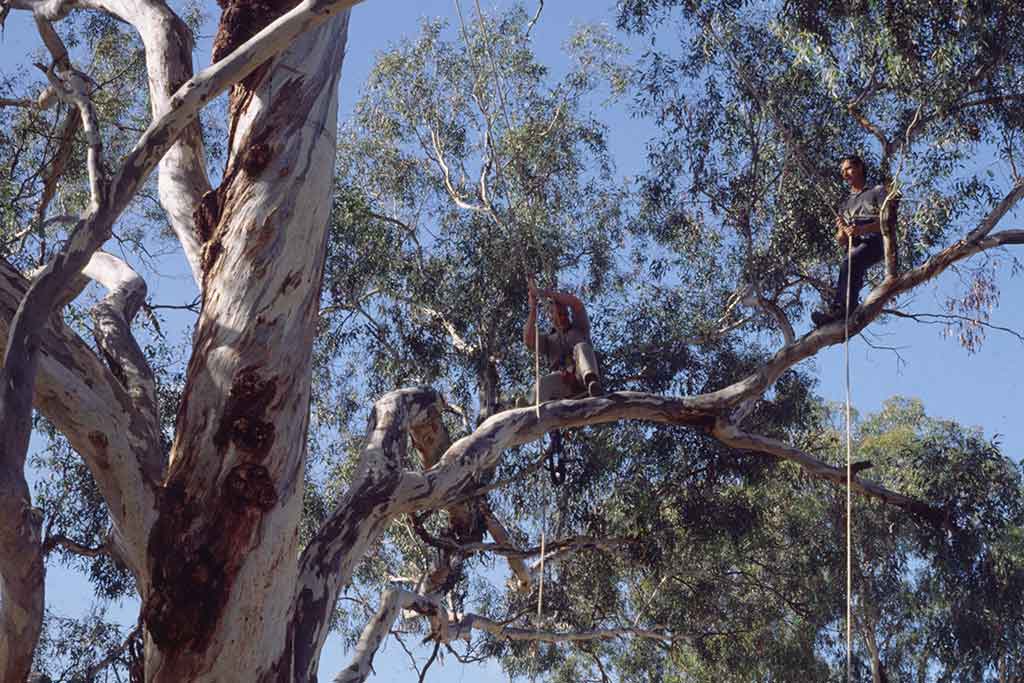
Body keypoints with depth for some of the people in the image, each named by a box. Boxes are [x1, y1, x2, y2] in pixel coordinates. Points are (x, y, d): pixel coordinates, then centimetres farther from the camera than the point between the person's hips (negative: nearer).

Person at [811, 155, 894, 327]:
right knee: (852, 270, -31)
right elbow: (840, 241, 24)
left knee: (849, 263, -34)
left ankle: (839, 309, -43)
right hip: (855, 246, 4)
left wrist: (861, 229, -17)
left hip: (876, 241, -4)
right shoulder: (846, 205, 32)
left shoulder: (878, 191, 16)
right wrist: (843, 231, -1)